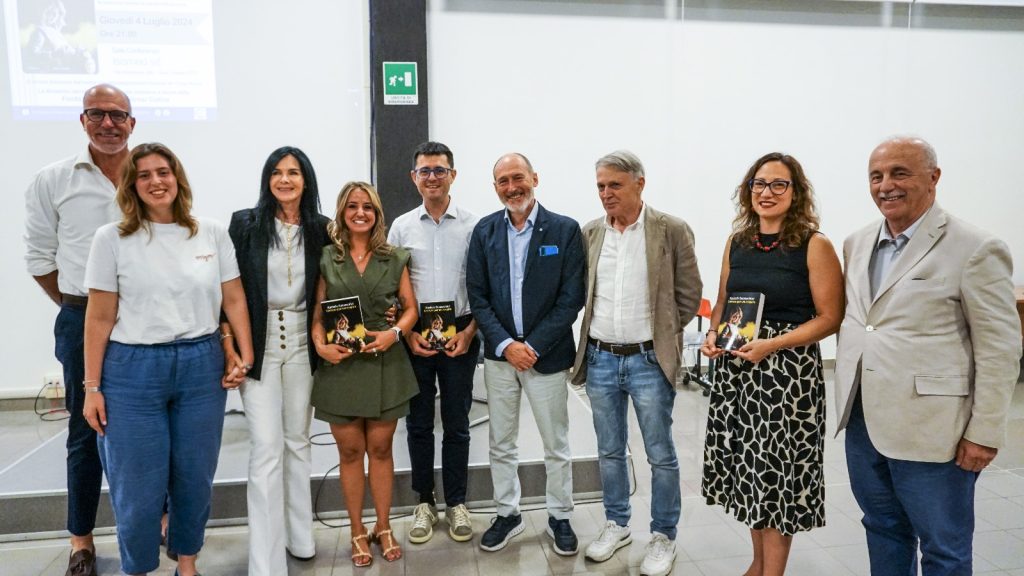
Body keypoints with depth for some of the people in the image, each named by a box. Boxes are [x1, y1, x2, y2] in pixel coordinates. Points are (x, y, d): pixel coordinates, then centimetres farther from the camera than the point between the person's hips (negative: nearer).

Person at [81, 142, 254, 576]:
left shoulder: (212, 233, 3)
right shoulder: (111, 238, -1)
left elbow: (234, 300, 6)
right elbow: (100, 318, -1)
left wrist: (246, 357, -1)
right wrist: (92, 387, -2)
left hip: (202, 366, 2)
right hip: (133, 370, -1)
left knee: (195, 479, 11)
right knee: (138, 485, 6)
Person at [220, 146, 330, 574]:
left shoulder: (321, 229, 2)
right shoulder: (245, 223, -4)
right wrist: (228, 341, -10)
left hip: (302, 345, 3)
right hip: (257, 345, -3)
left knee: (298, 440, 13)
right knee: (266, 447, -5)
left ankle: (299, 536, 28)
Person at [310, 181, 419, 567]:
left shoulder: (394, 259, 5)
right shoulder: (326, 258, 3)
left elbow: (410, 308, 6)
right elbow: (317, 311, 2)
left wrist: (394, 333, -12)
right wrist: (320, 344, -14)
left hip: (385, 362, 1)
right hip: (341, 365, 0)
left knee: (380, 448, 10)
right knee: (350, 451, 9)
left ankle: (383, 528, 26)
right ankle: (357, 532, 24)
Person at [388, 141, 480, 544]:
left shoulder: (472, 225, -1)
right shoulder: (401, 227, 3)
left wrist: (470, 332, -9)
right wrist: (407, 333, -6)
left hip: (460, 335, -1)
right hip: (414, 337, 1)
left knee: (456, 423, 9)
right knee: (419, 423, 11)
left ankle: (455, 503, 24)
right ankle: (424, 502, 26)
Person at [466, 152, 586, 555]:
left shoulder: (565, 230, -5)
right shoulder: (485, 231, 3)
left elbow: (571, 298, -8)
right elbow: (477, 296, 0)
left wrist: (534, 346, -13)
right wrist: (506, 345, -11)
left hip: (547, 354, -2)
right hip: (499, 354, 3)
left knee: (556, 445, 10)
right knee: (501, 443, 13)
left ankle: (560, 517, 28)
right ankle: (507, 514, 30)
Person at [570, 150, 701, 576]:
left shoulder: (672, 231, -6)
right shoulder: (589, 233, 5)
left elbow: (689, 295, -2)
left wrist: (661, 335, 1)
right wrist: (596, 331, 7)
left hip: (648, 361, -4)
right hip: (599, 360, 4)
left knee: (661, 455, 7)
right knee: (609, 452, 16)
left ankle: (663, 537, 24)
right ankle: (616, 524, 34)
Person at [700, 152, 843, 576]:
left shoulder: (815, 246, -8)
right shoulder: (736, 242, 7)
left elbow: (829, 317, -9)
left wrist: (772, 344, -19)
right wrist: (713, 335, -4)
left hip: (789, 370, -5)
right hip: (735, 368, 5)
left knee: (777, 469, 4)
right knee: (749, 467, 14)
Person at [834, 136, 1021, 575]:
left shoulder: (975, 249, -10)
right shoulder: (856, 244, 9)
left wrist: (985, 433, -10)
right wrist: (846, 398, 13)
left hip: (930, 431, -6)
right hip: (862, 421, 6)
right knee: (882, 531, 20)